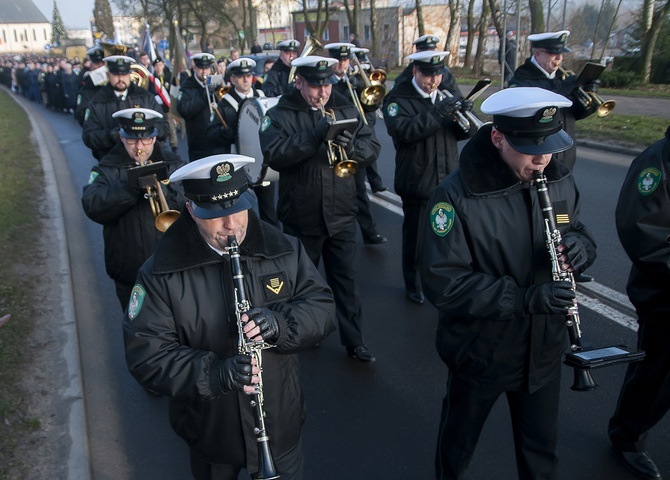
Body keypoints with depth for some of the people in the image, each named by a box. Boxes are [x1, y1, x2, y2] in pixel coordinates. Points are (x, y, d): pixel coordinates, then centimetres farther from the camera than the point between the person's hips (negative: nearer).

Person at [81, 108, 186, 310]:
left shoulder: (172, 164, 2)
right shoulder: (108, 168, -1)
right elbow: (93, 208, -18)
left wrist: (163, 191, -28)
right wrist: (129, 186, -31)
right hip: (129, 272, 0)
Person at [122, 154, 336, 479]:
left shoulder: (283, 250, -10)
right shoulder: (160, 273, -17)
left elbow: (322, 307, -7)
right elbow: (144, 354, -18)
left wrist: (281, 324, -28)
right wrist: (213, 374, -33)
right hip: (209, 432, -1)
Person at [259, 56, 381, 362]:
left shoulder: (346, 109, 6)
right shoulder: (280, 115, -5)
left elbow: (373, 146, 1)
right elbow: (275, 155, -22)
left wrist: (352, 146, -20)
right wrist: (315, 135, -29)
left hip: (341, 214, 2)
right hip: (301, 217, -1)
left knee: (346, 279, 7)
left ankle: (354, 340, 20)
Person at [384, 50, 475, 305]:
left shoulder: (446, 94, 11)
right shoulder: (399, 98, -7)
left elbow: (462, 133, 8)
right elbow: (401, 130, -25)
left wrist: (464, 116, -14)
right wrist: (437, 113, -32)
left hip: (448, 179, 5)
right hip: (418, 182, -5)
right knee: (415, 237, 6)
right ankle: (413, 286, 26)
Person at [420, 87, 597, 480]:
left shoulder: (560, 180, -6)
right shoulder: (457, 196, -24)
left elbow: (578, 231, 8)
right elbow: (442, 282, -25)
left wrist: (579, 245, -17)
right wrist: (525, 298, -33)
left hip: (544, 349, 4)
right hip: (481, 353, -4)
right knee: (459, 444, 22)